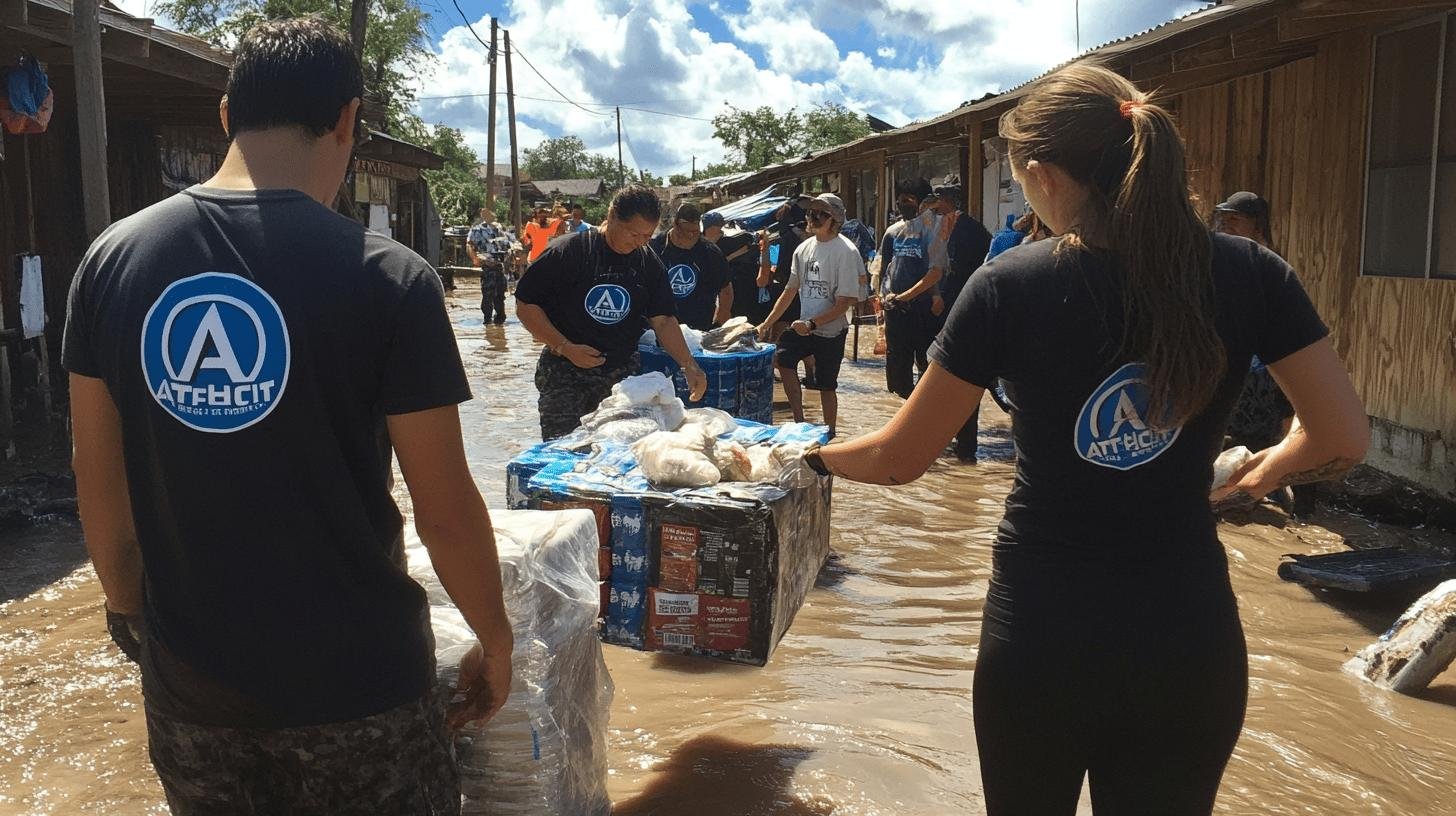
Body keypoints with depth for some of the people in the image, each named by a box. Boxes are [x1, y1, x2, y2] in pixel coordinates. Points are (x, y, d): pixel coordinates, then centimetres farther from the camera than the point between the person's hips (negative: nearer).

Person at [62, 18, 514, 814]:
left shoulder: (112, 257, -3)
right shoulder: (387, 276, -17)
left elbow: (98, 478, 5)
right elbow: (446, 511, -12)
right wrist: (495, 641, 3)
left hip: (187, 675, 4)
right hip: (354, 677, -4)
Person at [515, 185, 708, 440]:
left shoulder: (649, 262, 4)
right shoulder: (567, 252, -11)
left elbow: (663, 320, 6)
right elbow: (525, 306, -8)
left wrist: (689, 366, -8)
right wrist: (565, 348, -16)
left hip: (623, 373, 4)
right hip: (566, 373, -4)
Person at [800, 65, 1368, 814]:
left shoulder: (1009, 285, -11)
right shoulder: (1247, 273, -5)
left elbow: (898, 459, -5)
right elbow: (1344, 438, -1)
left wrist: (815, 455, 15)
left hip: (1040, 634, -1)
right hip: (1190, 639, 2)